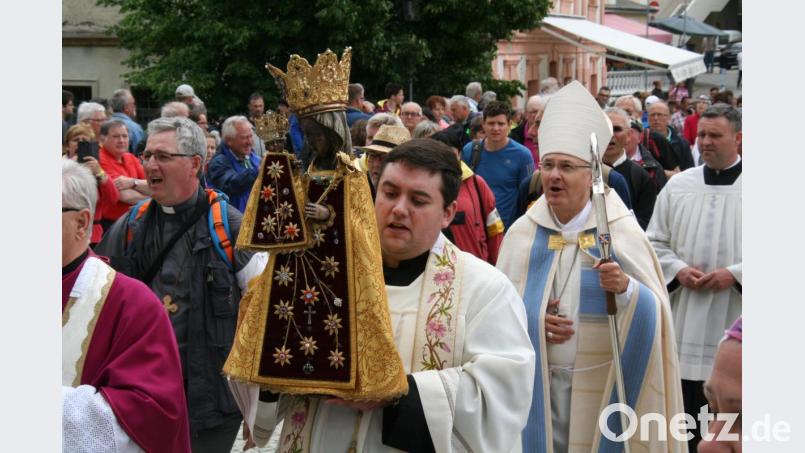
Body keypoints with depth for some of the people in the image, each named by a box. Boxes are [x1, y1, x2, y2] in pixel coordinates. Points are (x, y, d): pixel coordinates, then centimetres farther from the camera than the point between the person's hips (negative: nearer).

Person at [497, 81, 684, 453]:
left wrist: (626, 290, -29)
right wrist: (530, 320, -12)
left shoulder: (622, 231, -6)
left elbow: (654, 311, -9)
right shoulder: (522, 233, 2)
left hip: (603, 386, -2)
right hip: (536, 383, 2)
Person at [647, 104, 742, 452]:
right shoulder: (678, 185, 6)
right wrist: (678, 269, -8)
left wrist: (736, 273, -15)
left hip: (737, 321, -2)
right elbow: (654, 242, 11)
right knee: (687, 404, 10)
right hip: (686, 319, 3)